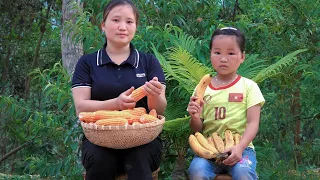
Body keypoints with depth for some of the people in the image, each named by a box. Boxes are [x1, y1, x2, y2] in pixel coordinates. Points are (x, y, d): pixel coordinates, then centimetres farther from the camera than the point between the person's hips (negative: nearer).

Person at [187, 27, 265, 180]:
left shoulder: (249, 87, 3)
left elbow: (253, 123, -4)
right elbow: (197, 130, 11)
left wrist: (240, 147, -21)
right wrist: (195, 117, -12)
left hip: (240, 148, -2)